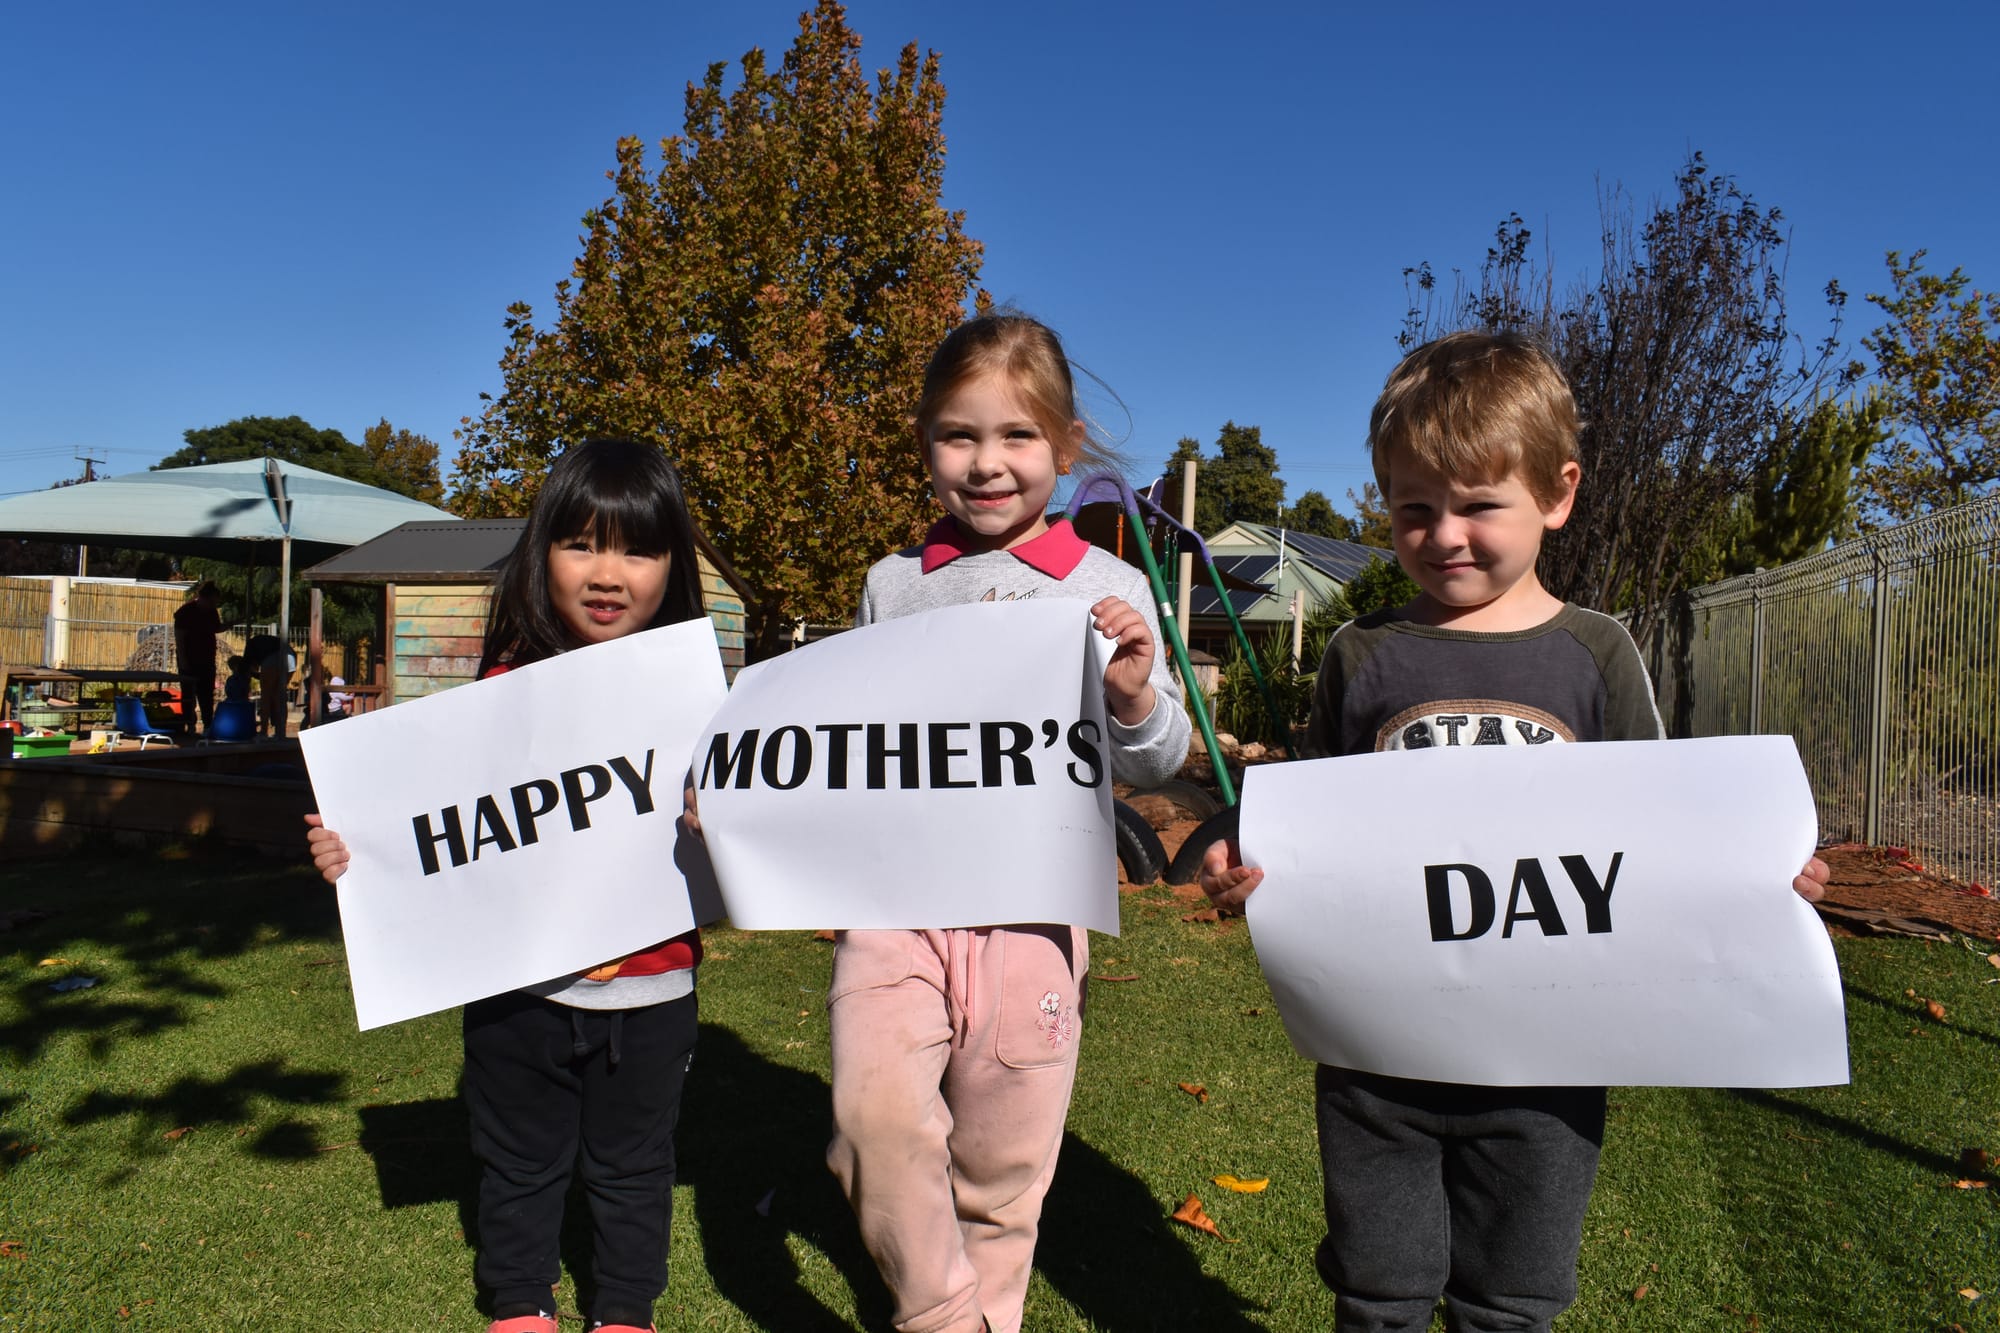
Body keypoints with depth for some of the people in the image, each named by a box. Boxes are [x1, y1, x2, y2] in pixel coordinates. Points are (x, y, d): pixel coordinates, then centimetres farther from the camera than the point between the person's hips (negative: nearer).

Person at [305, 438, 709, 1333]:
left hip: (649, 989, 0)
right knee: (520, 1162, 21)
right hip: (520, 985, 1)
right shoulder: (505, 688, -6)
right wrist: (357, 852, -14)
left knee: (633, 1165, 19)